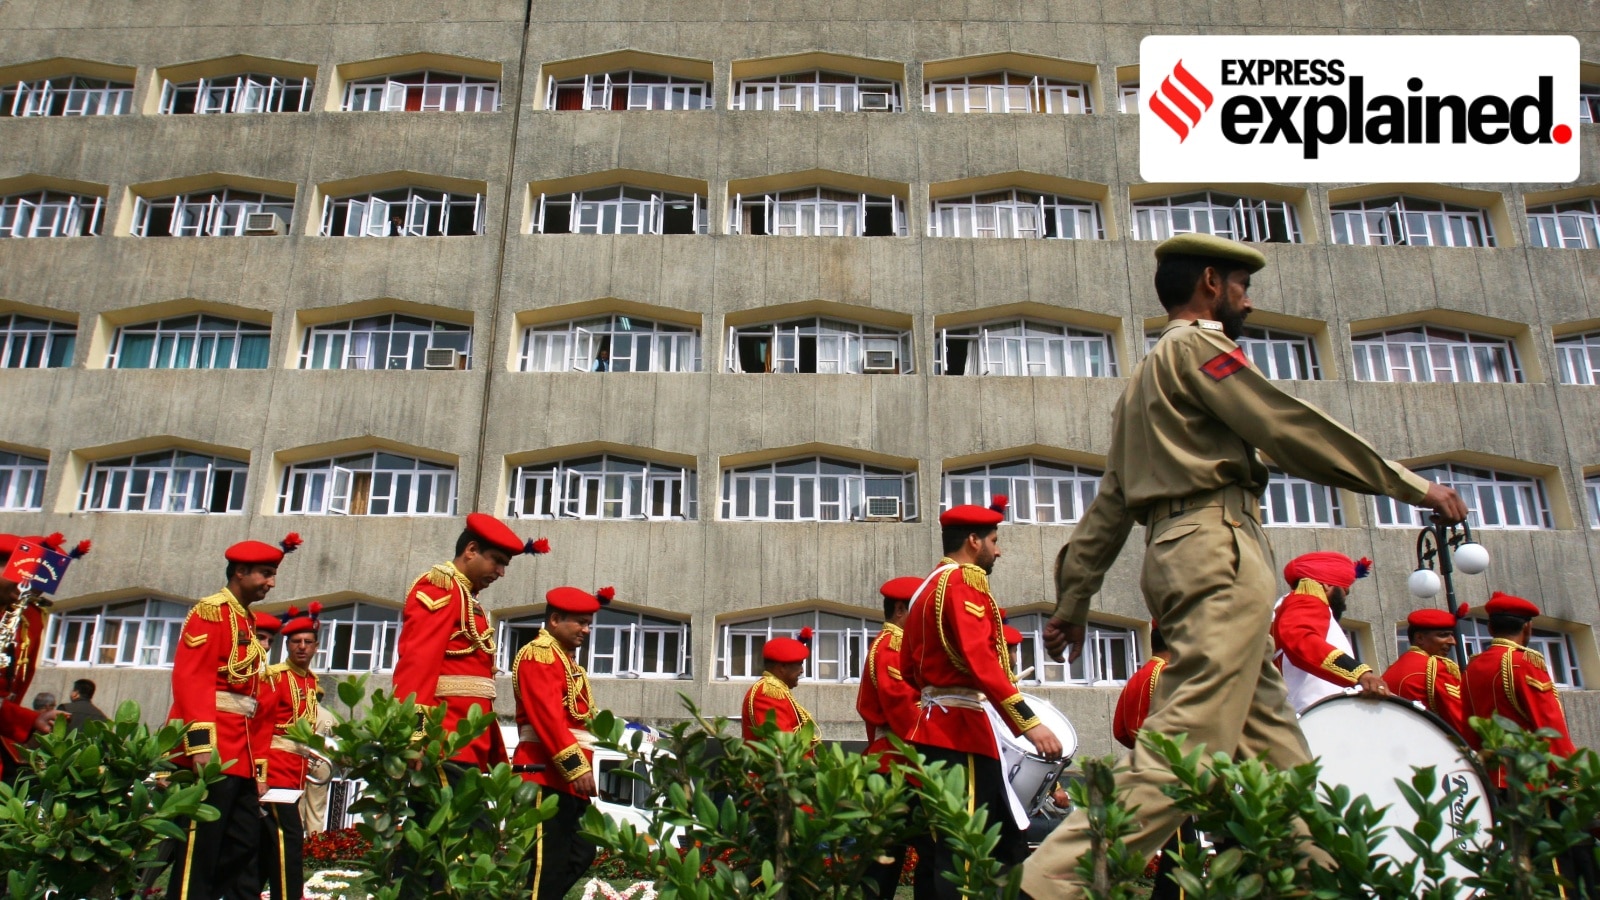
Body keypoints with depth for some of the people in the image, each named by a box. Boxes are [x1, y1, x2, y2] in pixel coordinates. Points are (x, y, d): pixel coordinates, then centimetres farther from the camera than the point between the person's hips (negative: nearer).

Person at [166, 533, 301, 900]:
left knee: (243, 852, 9)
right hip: (212, 757, -9)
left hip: (242, 761, 9)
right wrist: (201, 743, -28)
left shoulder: (249, 624, 21)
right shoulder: (211, 612, -4)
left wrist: (259, 765, 18)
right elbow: (191, 678, -18)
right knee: (199, 852, -7)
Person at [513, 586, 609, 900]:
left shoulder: (568, 661, 24)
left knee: (582, 854, 10)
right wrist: (575, 765, -26)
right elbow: (548, 715, -20)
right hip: (548, 778, -10)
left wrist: (583, 768, 15)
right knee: (547, 863, -9)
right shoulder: (539, 654, -7)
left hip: (569, 780, 10)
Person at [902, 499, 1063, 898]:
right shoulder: (964, 584, -11)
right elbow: (980, 660, -24)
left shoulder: (927, 590, 20)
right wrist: (1029, 722, -28)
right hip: (964, 730, -10)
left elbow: (909, 670, 22)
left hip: (934, 727, 10)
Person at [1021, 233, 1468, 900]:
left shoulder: (1146, 377, 27)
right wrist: (1413, 485, -1)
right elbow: (1290, 429, -8)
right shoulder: (1198, 345, 1)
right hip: (1218, 549, -10)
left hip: (1177, 553, 10)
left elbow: (1110, 502, 23)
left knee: (1273, 743, 8)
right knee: (1188, 741, -17)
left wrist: (1073, 602, 22)